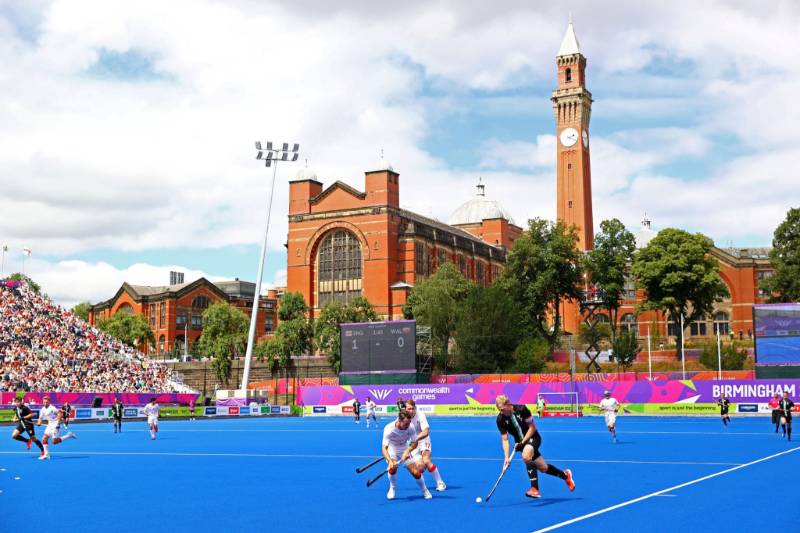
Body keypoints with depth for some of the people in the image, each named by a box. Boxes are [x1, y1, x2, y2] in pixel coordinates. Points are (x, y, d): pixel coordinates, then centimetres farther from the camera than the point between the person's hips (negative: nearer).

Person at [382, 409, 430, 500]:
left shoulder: (411, 427, -25)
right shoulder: (389, 429, -34)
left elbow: (414, 443, -12)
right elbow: (384, 448, -36)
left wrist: (407, 451, -31)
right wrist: (390, 461, -52)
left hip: (405, 451, 2)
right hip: (392, 451, -2)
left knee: (416, 473, -6)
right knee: (392, 467, -30)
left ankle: (424, 490, 23)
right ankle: (392, 489, -2)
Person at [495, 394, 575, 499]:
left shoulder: (521, 409, -21)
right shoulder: (500, 420, -14)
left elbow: (532, 427, -13)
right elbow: (504, 439, -11)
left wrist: (522, 442, -21)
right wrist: (507, 457, -22)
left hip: (532, 438, -4)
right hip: (520, 442, 4)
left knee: (526, 456, -35)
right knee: (543, 468, 6)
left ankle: (535, 488, -32)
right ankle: (565, 475, 34)